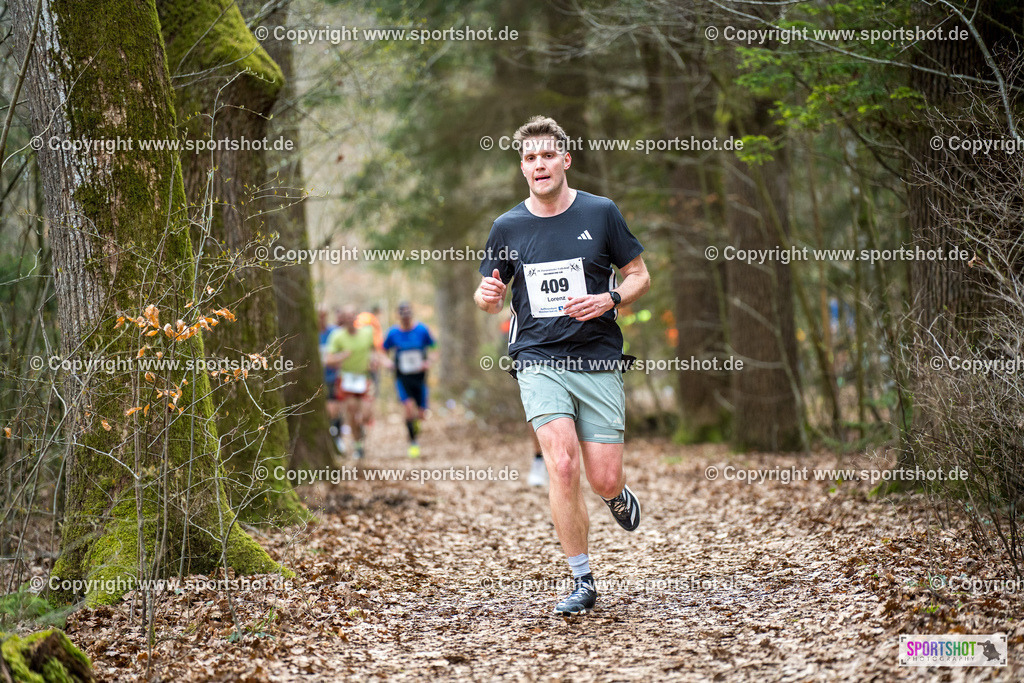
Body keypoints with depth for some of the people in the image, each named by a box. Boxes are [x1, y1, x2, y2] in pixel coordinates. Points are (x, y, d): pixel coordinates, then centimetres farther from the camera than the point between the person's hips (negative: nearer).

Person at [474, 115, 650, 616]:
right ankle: (583, 583, -5)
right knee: (562, 466, -18)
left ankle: (619, 496, 37)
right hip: (538, 362, 0)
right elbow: (489, 298, 15)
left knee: (604, 481, -4)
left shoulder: (600, 213, 2)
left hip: (598, 361, 0)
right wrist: (487, 295, -9)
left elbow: (640, 276, 9)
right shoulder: (507, 227, 6)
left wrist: (608, 300, -11)